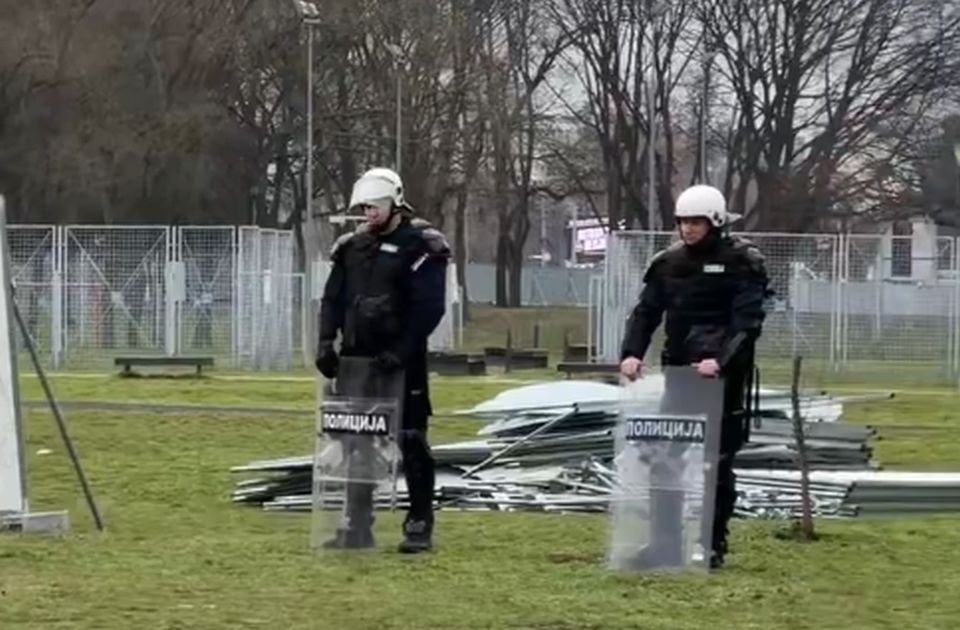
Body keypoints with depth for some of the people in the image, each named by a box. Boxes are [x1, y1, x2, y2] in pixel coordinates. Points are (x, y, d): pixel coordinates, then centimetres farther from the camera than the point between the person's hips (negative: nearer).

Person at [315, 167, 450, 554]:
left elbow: (429, 307, -14)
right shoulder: (353, 246, 12)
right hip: (356, 359, 6)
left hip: (400, 362, -6)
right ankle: (357, 525, 16)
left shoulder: (420, 246, -7)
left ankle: (420, 525, 0)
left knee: (411, 441, -5)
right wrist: (326, 342, -2)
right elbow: (333, 298, 12)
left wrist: (401, 352, -20)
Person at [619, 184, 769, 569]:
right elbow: (646, 312, 7)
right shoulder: (669, 263, 9)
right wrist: (632, 353, -10)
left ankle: (714, 545, 4)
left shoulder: (741, 263, -6)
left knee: (717, 461, -2)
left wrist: (721, 361, -27)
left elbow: (748, 323, -13)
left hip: (724, 378, -5)